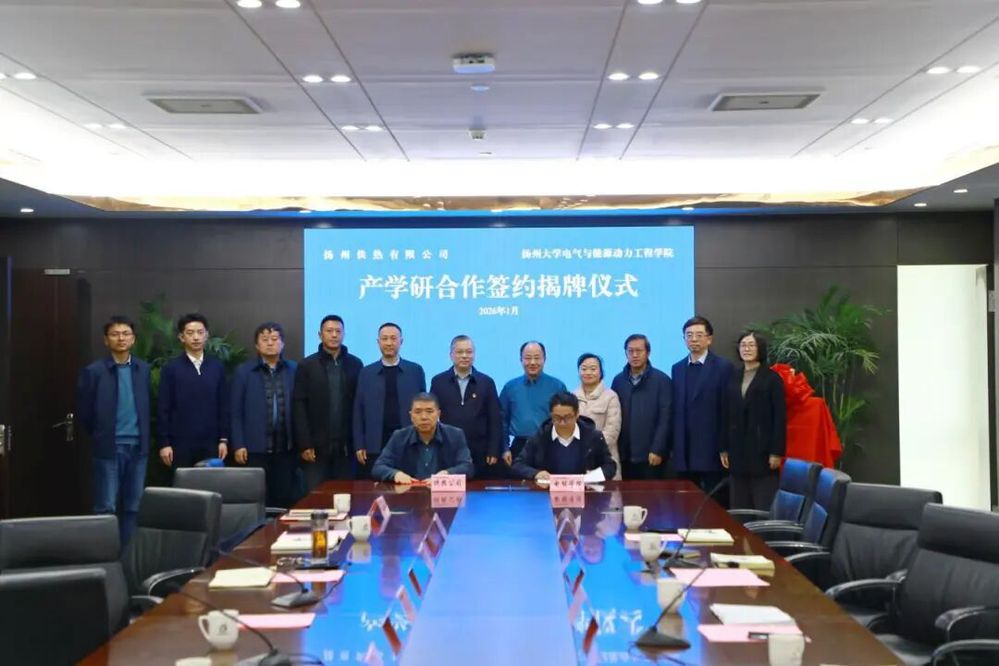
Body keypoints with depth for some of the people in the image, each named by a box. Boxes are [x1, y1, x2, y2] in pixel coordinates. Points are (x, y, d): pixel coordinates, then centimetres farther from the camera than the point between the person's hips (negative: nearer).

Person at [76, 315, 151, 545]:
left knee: (133, 506, 9)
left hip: (138, 446, 3)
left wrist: (143, 436, 8)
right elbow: (84, 412, 1)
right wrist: (100, 436, 7)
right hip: (109, 448, -3)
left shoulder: (143, 369, 6)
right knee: (106, 507, 1)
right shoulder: (93, 371, -5)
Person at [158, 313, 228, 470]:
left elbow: (224, 406, 8)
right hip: (180, 443, -2)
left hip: (210, 443, 2)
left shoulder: (217, 367, 7)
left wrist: (224, 439, 3)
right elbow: (163, 409, -1)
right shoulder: (171, 368, 0)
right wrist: (164, 443, -6)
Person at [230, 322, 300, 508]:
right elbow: (236, 412, 2)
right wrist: (238, 445, -5)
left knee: (287, 500, 4)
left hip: (286, 447, 1)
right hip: (255, 448, -1)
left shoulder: (294, 370, 6)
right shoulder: (243, 371, 3)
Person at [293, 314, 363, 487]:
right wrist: (304, 444, -7)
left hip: (346, 445, 1)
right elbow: (300, 407, 0)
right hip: (317, 445, -1)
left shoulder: (355, 364, 6)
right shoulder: (306, 365, 4)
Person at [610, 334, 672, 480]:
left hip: (650, 456, -3)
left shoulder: (662, 380, -2)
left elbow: (665, 419, -6)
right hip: (624, 455, 3)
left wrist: (657, 450, -11)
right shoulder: (618, 380, 8)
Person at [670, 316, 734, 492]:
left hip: (711, 450, -4)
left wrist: (724, 449, -10)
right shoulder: (677, 368, 13)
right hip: (684, 451, 4)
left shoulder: (723, 367, -2)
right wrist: (674, 446, 6)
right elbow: (675, 409, 11)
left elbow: (727, 411, -6)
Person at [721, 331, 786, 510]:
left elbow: (779, 417, -7)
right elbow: (728, 416, 12)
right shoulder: (734, 379, 12)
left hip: (762, 450, -5)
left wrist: (776, 452, -13)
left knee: (765, 508, -4)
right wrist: (724, 448, 8)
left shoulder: (772, 378, -2)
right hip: (738, 451, 5)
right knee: (740, 509, 6)